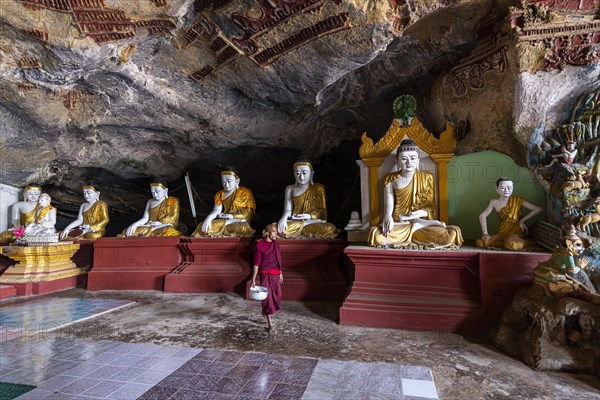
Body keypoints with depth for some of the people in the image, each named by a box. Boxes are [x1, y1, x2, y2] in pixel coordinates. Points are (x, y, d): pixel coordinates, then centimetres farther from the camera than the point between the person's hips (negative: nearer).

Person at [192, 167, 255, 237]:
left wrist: (233, 216, -16)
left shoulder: (246, 193, 2)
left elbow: (249, 215, -5)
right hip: (223, 222, 3)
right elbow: (217, 210, 2)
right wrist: (209, 218, -20)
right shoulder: (220, 195, 15)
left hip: (240, 224, -3)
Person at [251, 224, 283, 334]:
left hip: (275, 275, 7)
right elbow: (256, 264, -11)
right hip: (266, 275, -6)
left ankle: (265, 312, 44)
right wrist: (253, 280, -11)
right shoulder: (260, 245, -14)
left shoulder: (275, 244, 5)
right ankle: (270, 325, 11)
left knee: (276, 296, 15)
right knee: (268, 298, 0)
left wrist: (280, 273, 17)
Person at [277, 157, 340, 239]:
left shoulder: (318, 188, 6)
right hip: (295, 222, 3)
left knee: (330, 229, -36)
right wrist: (284, 218, -19)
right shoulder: (290, 189, 11)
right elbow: (288, 210, 4)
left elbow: (322, 211, 3)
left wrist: (310, 216, -16)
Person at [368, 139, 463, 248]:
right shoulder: (390, 179, 7)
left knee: (450, 236, -27)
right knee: (377, 236, -34)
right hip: (398, 223, -1)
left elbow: (431, 206, 6)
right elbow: (389, 203, 1)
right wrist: (388, 217, -22)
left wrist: (423, 213, -17)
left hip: (422, 220, 1)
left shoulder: (426, 177, 7)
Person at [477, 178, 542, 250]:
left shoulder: (517, 200, -6)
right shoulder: (494, 202, 0)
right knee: (480, 243, -20)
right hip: (502, 233, 3)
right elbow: (482, 216, 6)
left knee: (511, 244, -38)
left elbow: (538, 209, -6)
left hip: (516, 232, -3)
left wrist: (522, 220, -9)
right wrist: (485, 233, -4)